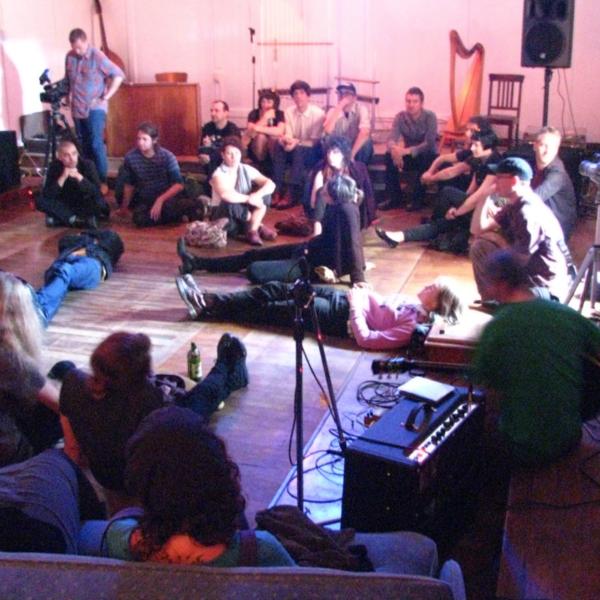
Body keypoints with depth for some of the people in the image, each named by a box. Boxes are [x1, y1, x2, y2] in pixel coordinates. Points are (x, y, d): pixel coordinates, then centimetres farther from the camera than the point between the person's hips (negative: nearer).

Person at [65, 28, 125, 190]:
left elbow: (118, 75, -12)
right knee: (84, 145, 11)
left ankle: (102, 181, -9)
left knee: (96, 144, -12)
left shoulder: (97, 57, -12)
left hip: (95, 108, -6)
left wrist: (106, 96, -12)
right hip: (77, 108, 6)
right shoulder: (69, 57, 5)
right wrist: (69, 95, 7)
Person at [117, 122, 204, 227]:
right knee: (139, 219, -30)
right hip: (145, 200, 3)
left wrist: (160, 200, -28)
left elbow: (178, 185, -17)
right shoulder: (130, 157, -9)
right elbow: (129, 184, 6)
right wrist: (124, 206, 13)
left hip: (168, 196, -3)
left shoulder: (167, 156, -15)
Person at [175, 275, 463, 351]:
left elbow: (365, 338, -29)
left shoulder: (413, 325, -22)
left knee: (277, 310, -5)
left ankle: (206, 309, 7)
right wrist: (364, 294, 1)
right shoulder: (415, 306, 5)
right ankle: (208, 301, 8)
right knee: (277, 290, 3)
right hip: (344, 300, 9)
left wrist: (355, 306, -20)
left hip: (341, 319, -9)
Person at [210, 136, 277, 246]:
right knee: (230, 204, -37)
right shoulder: (218, 174, -17)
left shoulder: (247, 170, -1)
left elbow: (271, 184, -9)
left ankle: (252, 230, -15)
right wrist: (248, 198, -28)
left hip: (245, 218, 4)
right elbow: (225, 195, -37)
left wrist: (256, 196, -29)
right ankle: (259, 226, -11)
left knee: (264, 193, -15)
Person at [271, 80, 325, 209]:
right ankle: (277, 190, -32)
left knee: (298, 150, -37)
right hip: (295, 150, 4)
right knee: (279, 147, -28)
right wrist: (285, 139, -27)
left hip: (312, 152, -4)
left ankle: (291, 194, -39)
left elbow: (315, 141, -14)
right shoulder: (289, 111, 2)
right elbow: (288, 135, -2)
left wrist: (297, 142, -29)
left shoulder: (318, 113, -12)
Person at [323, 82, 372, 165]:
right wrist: (338, 108, -25)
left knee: (367, 142, -32)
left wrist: (352, 153, -34)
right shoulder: (333, 111, -4)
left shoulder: (361, 109, -10)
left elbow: (365, 133, -26)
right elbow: (328, 131, -24)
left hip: (356, 148, -1)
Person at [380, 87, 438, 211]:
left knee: (425, 159, -37)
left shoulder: (430, 117, -19)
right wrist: (394, 148, -47)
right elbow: (391, 139, -21)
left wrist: (408, 150, -44)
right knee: (390, 155, -25)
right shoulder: (400, 117, -10)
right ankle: (394, 197, -15)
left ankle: (418, 199, -21)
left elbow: (429, 144, -29)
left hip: (427, 156, -3)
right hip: (408, 156, 3)